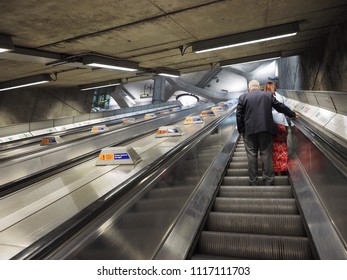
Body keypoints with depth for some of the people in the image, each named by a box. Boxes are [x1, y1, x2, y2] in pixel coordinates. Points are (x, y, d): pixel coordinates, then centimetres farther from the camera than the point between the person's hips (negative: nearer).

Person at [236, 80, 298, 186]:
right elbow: (280, 107, 12)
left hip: (249, 130, -1)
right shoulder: (268, 95, 7)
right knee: (266, 154, 6)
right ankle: (268, 180, 9)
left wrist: (241, 129, 7)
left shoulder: (243, 97, 2)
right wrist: (292, 114, 26)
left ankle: (253, 181, 8)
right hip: (266, 129, 1)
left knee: (252, 155, 4)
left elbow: (239, 115, -1)